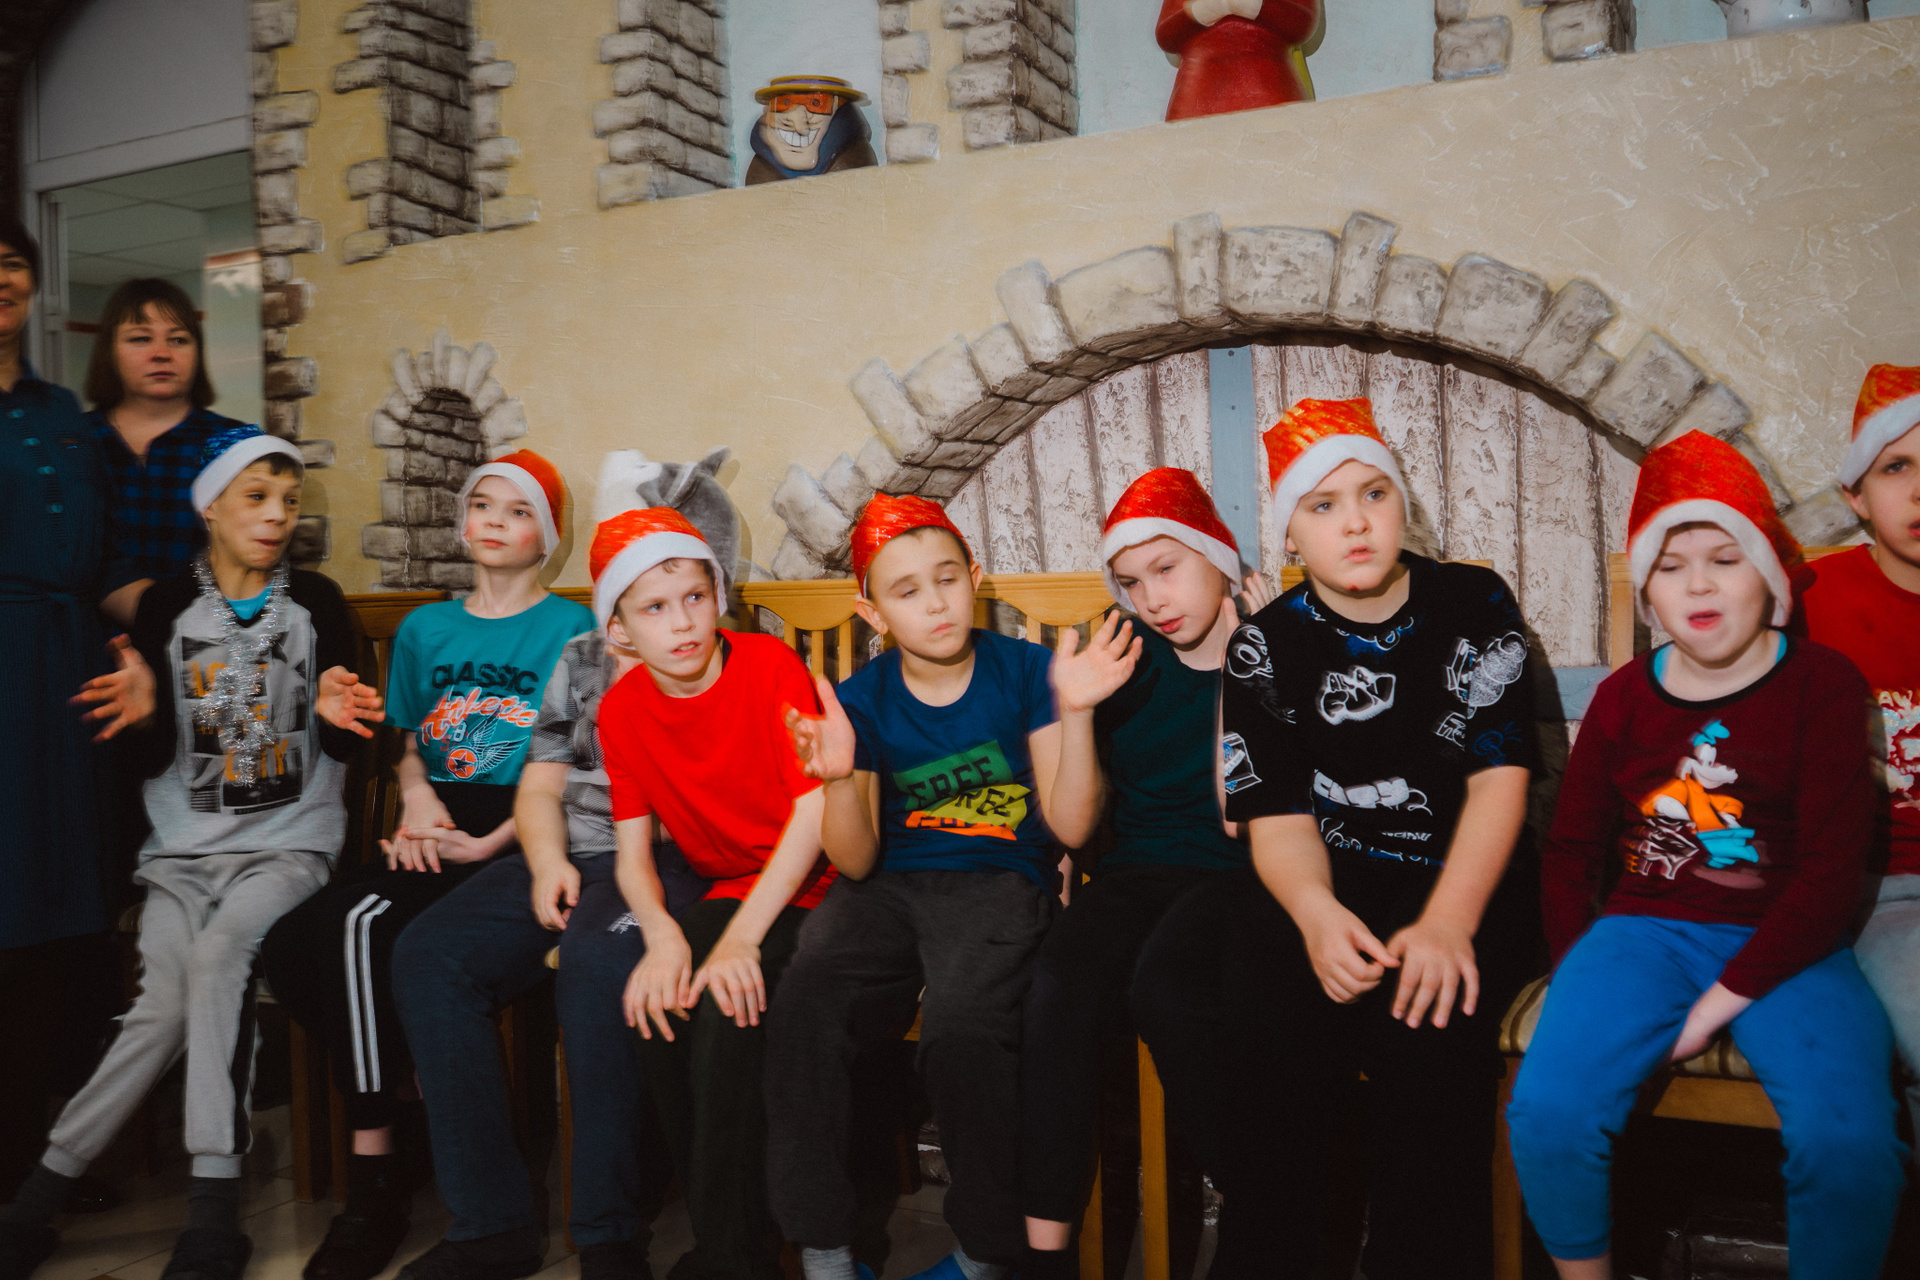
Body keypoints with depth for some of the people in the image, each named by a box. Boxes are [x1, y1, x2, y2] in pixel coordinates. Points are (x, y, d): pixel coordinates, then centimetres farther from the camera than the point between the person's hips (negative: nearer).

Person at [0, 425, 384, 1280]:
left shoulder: (316, 603, 5)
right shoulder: (167, 608, 7)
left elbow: (341, 748, 3)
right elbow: (154, 761, 4)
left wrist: (332, 715, -19)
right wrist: (145, 714, -17)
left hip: (288, 842, -1)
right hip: (185, 847, 2)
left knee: (217, 954, -29)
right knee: (166, 1002, -23)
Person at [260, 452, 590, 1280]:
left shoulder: (571, 628, 4)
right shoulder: (424, 629, 21)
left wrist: (490, 842, -15)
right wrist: (416, 797, 1)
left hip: (518, 836, -5)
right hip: (434, 834, 6)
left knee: (359, 922, -30)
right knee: (285, 945, -20)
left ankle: (374, 1176, -20)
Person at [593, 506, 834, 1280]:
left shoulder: (770, 667, -12)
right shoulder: (622, 709, 2)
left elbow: (815, 812, -17)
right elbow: (632, 852, 1)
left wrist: (741, 939, -24)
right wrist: (662, 937, -21)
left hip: (807, 890, -4)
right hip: (727, 892, 4)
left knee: (728, 1015, -28)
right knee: (660, 1009, -21)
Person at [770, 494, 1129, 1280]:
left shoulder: (1024, 671, 0)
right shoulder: (862, 700, 5)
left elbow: (1071, 826, -3)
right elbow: (857, 863, 1)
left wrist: (1075, 713, -16)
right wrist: (840, 779, -18)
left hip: (998, 882, -2)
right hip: (889, 887, 2)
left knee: (961, 1030, -33)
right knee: (800, 1015, -28)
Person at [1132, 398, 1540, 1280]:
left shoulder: (1474, 605, 5)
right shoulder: (1266, 645, 7)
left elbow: (1499, 779, -3)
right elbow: (1279, 819, 0)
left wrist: (1447, 922, -20)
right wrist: (1315, 914, -23)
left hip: (1459, 880, -1)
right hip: (1321, 886, 1)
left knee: (1430, 1020, -32)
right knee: (1170, 993, -25)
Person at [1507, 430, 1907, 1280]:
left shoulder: (1822, 685, -1)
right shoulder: (1624, 697, 8)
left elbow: (1832, 868, -8)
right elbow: (1570, 849, 12)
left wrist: (1723, 998, -13)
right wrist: (1581, 977, -3)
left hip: (1784, 946, -1)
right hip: (1646, 929, 2)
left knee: (1849, 1141, -28)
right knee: (1545, 1106, -23)